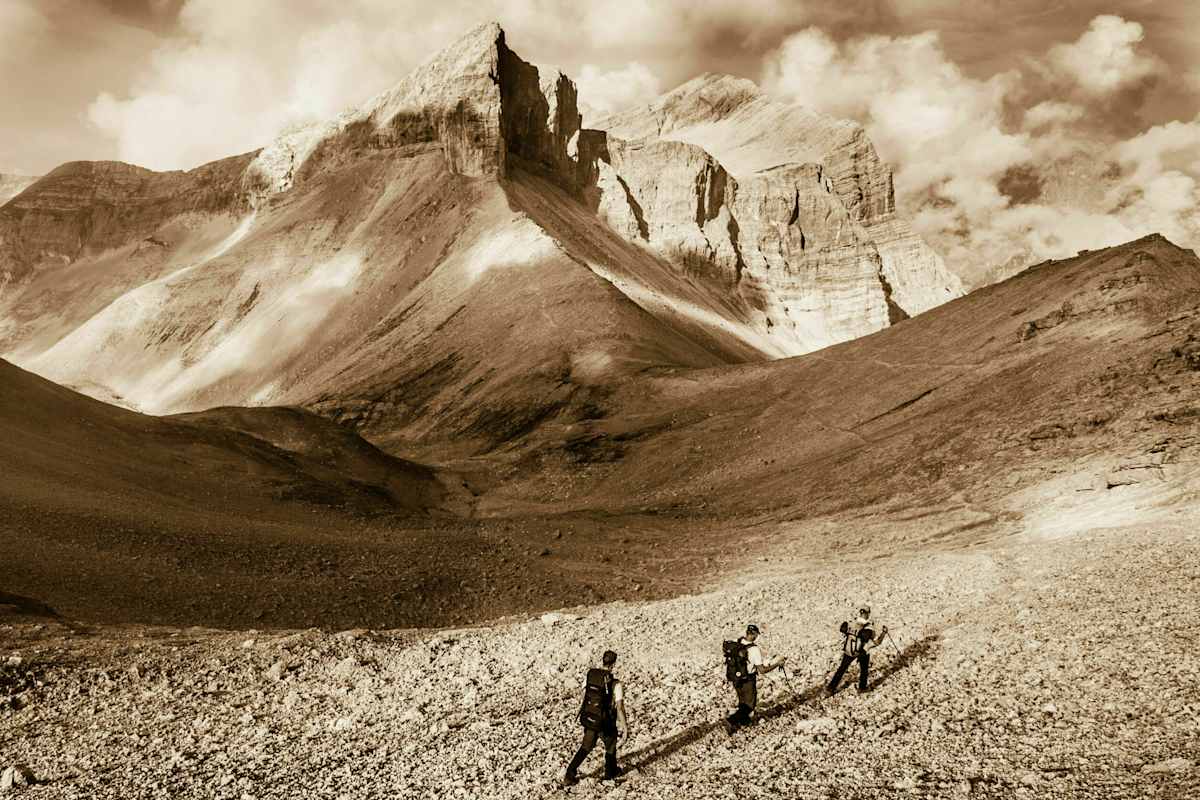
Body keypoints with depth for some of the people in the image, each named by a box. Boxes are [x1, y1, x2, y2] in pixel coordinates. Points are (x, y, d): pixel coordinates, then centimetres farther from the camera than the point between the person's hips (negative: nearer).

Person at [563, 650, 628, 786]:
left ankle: (569, 776, 19)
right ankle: (610, 772, 44)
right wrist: (625, 727, -13)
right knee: (610, 744, 25)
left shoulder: (590, 675, -9)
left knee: (586, 746, 23)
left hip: (588, 719, 4)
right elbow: (620, 708, -22)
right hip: (605, 723, -4)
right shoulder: (615, 684, -23)